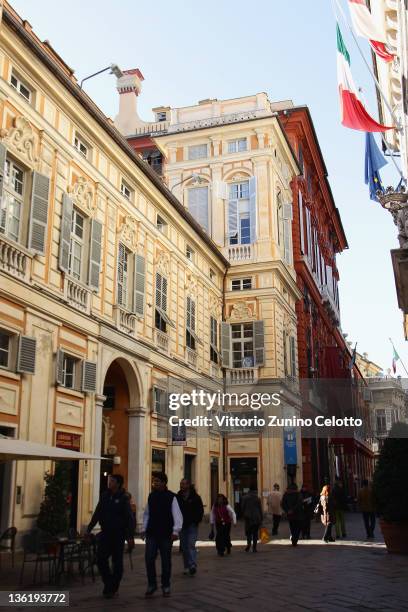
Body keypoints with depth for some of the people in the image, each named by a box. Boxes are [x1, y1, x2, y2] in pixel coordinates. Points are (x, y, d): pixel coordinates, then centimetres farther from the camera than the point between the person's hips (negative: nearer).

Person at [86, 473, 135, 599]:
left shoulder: (123, 498, -8)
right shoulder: (104, 496, 6)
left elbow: (130, 518, -11)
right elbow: (97, 514, 14)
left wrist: (130, 537, -18)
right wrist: (89, 530, 11)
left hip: (118, 534, -5)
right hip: (105, 533, 5)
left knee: (117, 562, 3)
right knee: (100, 558, 0)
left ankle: (113, 588, 16)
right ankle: (108, 584, 18)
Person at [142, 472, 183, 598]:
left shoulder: (171, 497, -7)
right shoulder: (151, 496, 8)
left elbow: (177, 515, -11)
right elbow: (146, 514, 17)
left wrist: (176, 531, -19)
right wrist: (144, 529, 12)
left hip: (166, 535, -3)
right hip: (151, 534, 4)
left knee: (166, 561, 6)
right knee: (149, 559, -3)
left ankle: (166, 587, 20)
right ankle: (151, 585, 13)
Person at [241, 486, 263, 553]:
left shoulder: (245, 498, -2)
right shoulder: (257, 498, -1)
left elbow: (242, 508, 0)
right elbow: (260, 509, 2)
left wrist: (244, 516, 11)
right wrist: (261, 518, 8)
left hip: (248, 517, -1)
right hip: (256, 518, 1)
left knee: (248, 532, 7)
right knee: (255, 533, 6)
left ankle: (249, 542, -18)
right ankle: (254, 548, 4)